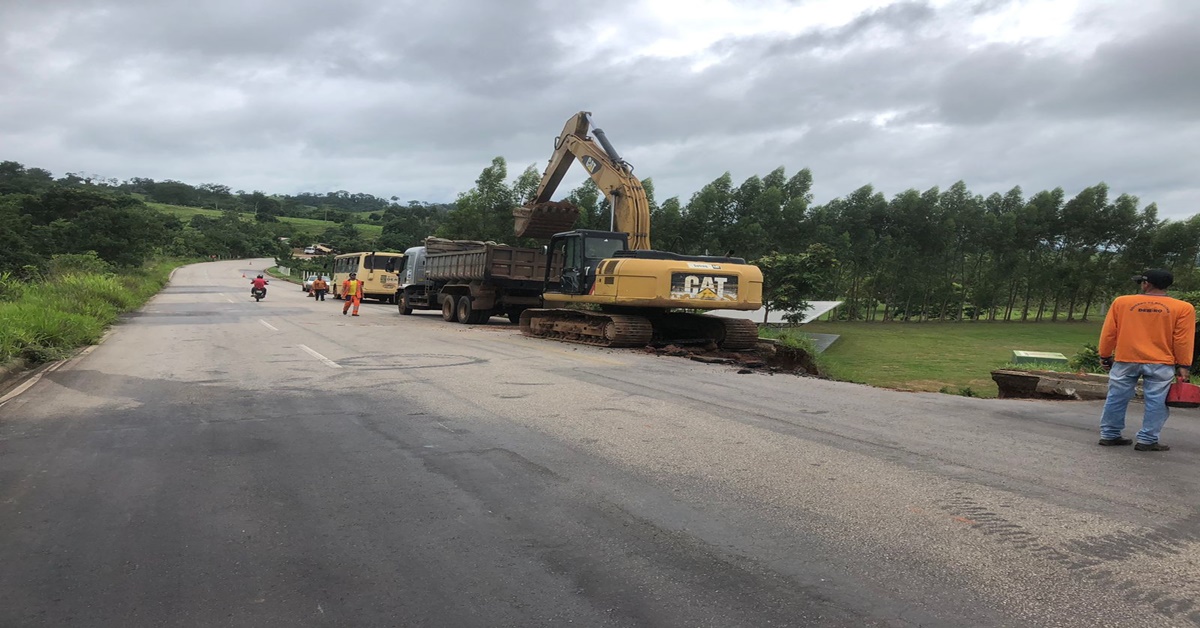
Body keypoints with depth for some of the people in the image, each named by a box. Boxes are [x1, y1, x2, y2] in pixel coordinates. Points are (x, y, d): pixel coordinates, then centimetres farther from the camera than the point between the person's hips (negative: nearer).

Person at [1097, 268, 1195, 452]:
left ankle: (1109, 435, 13)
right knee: (1156, 402, 4)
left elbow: (1109, 333, 4)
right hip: (1161, 363, -1)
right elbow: (1183, 340, -2)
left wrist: (1105, 356, 13)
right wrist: (1183, 366, 3)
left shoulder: (1121, 302, 0)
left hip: (1125, 360, 1)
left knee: (1116, 399, 8)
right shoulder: (1183, 308, -2)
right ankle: (1147, 440, 3)